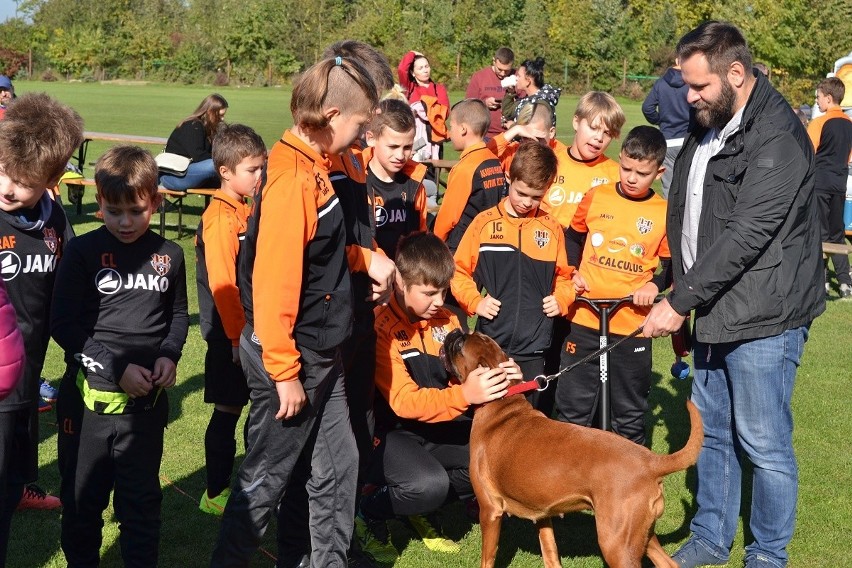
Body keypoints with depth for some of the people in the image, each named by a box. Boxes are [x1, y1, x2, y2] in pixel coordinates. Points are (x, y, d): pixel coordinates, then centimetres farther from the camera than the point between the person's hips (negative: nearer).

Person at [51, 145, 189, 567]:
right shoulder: (83, 252, -7)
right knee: (82, 499, 13)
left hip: (146, 400, 2)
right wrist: (117, 368, -16)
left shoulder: (169, 256, 2)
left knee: (142, 500, 11)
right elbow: (63, 325, -10)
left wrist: (170, 354, -4)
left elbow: (178, 315, 16)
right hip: (88, 397, -1)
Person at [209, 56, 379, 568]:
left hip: (320, 354, 9)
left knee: (338, 461, 16)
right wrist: (284, 371, -21)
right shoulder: (293, 183, -23)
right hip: (290, 357, -9)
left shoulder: (314, 169, 6)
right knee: (266, 476, 5)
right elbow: (274, 284, -24)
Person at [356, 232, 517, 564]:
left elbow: (464, 375, 6)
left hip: (436, 428, 7)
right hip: (385, 433, -7)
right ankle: (368, 514, -1)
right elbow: (404, 402, -28)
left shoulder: (446, 320, 2)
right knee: (430, 483, -33)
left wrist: (498, 377, -17)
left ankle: (422, 510, 10)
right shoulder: (380, 326, -21)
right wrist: (464, 396, -42)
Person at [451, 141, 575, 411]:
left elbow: (564, 275, 16)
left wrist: (561, 299, -2)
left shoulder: (551, 228, 5)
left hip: (534, 346, 2)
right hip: (491, 341, -1)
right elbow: (459, 271, 4)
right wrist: (474, 301, -10)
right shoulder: (484, 223, -1)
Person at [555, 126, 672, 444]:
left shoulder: (664, 214, -3)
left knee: (630, 414, 12)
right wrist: (573, 272, 2)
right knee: (573, 409, 9)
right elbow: (573, 237, 16)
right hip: (584, 320, 1)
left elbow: (671, 265, 7)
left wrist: (654, 285, -12)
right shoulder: (596, 197, 0)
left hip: (632, 326, -1)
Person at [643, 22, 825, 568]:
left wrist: (680, 302, -22)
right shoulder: (707, 128, 9)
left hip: (762, 319, -9)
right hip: (712, 310, 9)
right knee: (712, 433, 18)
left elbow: (745, 236, -25)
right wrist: (677, 290, 12)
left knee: (764, 443, 3)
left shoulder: (777, 138, -20)